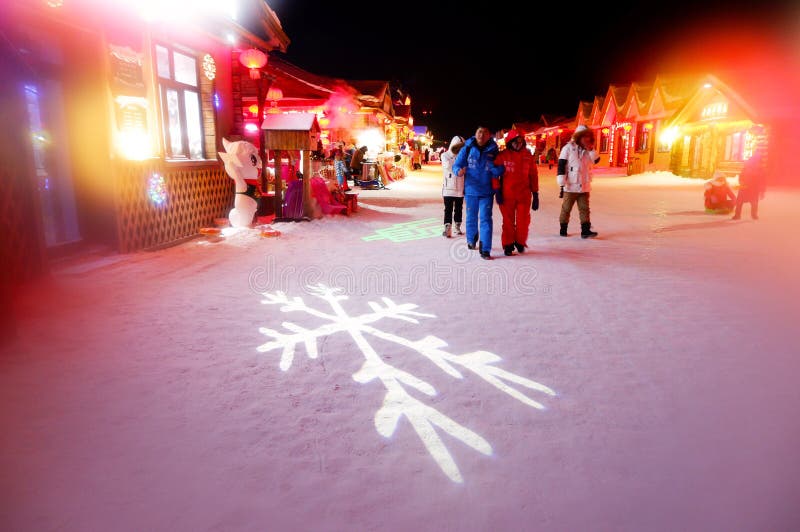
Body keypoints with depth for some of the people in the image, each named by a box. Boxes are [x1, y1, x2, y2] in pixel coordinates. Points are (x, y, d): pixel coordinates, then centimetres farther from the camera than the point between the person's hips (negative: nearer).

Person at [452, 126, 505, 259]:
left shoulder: (493, 151, -2)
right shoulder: (467, 149, -2)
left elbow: (500, 170, -2)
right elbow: (456, 165, -2)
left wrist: (495, 169, -24)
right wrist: (459, 171, -24)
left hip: (487, 191, -1)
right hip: (470, 190, 1)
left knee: (485, 219, -8)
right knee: (471, 217, 15)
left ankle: (485, 250, -6)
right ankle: (471, 241, 39)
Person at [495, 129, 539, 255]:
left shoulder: (528, 156, 5)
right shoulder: (502, 156, -2)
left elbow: (533, 176, 8)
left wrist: (535, 195, 6)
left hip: (524, 195, 2)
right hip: (507, 194, -1)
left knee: (523, 221, 3)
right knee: (508, 221, 5)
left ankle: (520, 242, 24)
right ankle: (508, 245, 18)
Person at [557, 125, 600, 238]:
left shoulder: (588, 150, 11)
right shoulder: (568, 148, -6)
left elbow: (596, 160, 0)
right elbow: (561, 166, -10)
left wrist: (590, 149, -10)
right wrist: (562, 185, -15)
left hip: (584, 186, 5)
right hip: (570, 186, -5)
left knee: (584, 208, 1)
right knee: (566, 208, 6)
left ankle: (585, 230, -1)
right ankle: (563, 229, 17)